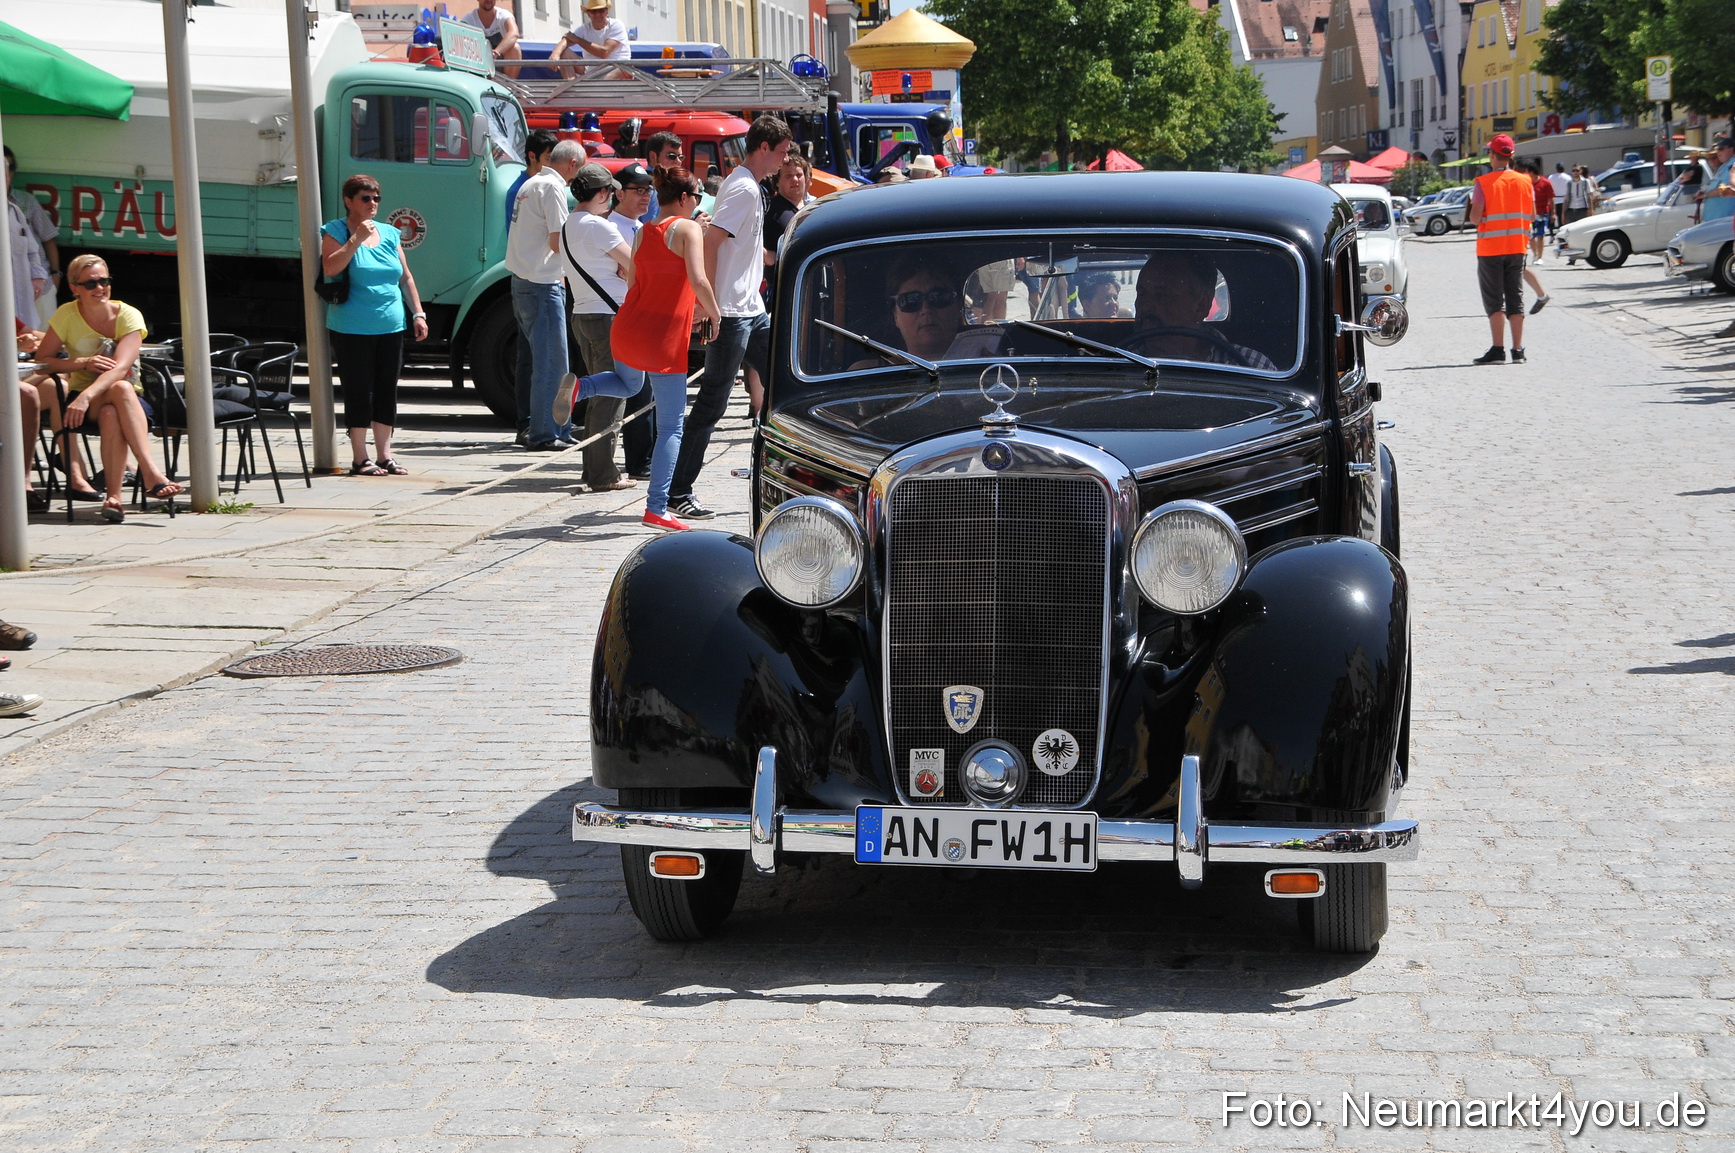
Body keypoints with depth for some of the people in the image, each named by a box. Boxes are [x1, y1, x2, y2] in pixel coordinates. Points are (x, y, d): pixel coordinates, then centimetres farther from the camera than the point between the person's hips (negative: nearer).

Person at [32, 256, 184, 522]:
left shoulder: (129, 316, -6)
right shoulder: (67, 315, 0)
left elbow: (121, 367, -21)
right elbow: (42, 360, -2)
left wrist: (86, 396, -36)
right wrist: (84, 363, -18)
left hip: (129, 399, 0)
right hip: (83, 397, 0)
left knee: (111, 414, -38)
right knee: (120, 389, -36)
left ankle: (113, 496, -42)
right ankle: (151, 474, -49)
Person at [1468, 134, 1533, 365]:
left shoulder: (1484, 183, -11)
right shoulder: (1524, 181, 3)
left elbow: (1475, 218, -16)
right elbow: (1532, 215, 6)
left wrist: (1474, 211, 6)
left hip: (1490, 249, -4)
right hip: (1517, 247, 4)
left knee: (1494, 300, -2)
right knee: (1515, 298, 8)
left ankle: (1498, 349, -8)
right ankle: (1518, 350, 6)